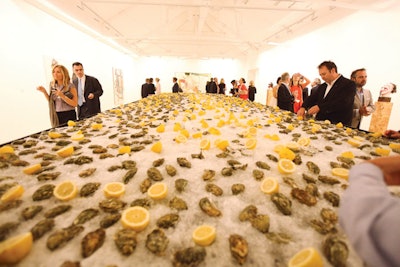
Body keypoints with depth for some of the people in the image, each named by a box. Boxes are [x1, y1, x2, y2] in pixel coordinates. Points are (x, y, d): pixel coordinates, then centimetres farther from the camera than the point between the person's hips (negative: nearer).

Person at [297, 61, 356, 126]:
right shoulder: (322, 86, 18)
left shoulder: (349, 84, -3)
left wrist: (319, 107, -23)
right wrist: (303, 107, -4)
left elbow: (342, 103, -17)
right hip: (320, 123, 6)